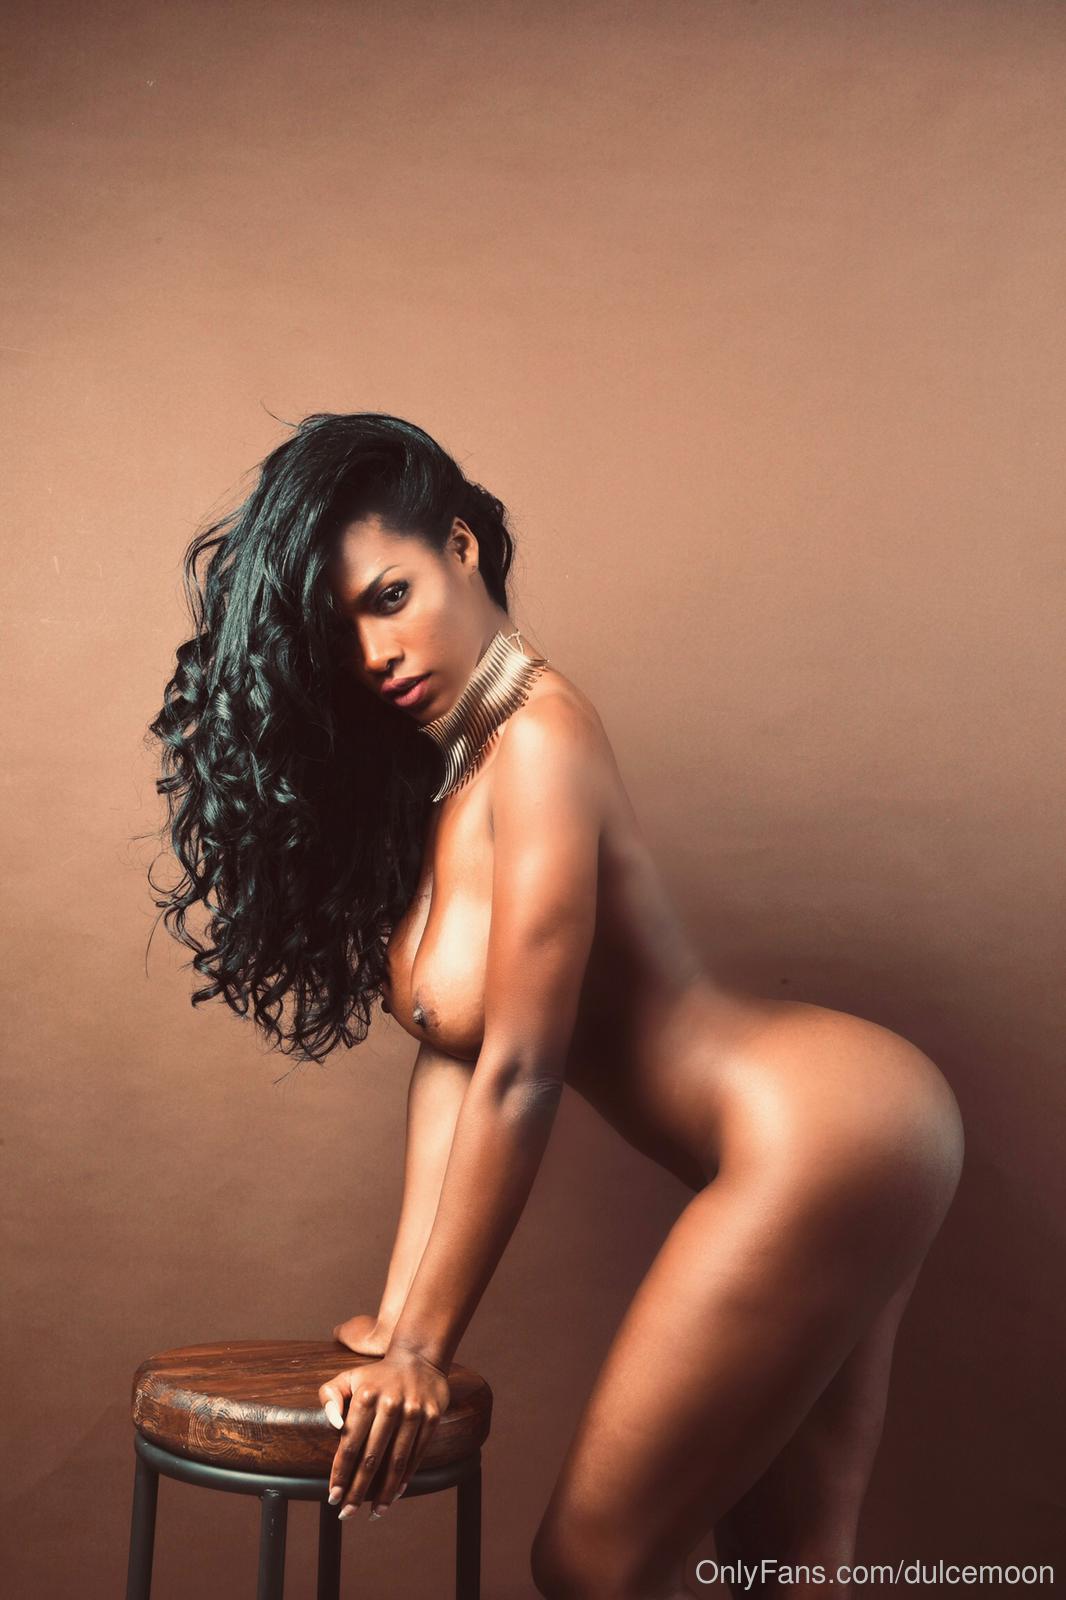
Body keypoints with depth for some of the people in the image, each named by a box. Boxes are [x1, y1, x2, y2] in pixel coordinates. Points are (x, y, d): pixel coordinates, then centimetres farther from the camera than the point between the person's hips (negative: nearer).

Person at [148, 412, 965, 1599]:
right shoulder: (429, 773, 8)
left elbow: (518, 1078, -18)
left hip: (819, 1134, -8)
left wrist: (423, 1345, -11)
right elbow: (451, 1057, 5)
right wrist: (402, 1313, 2)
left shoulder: (537, 737, -18)